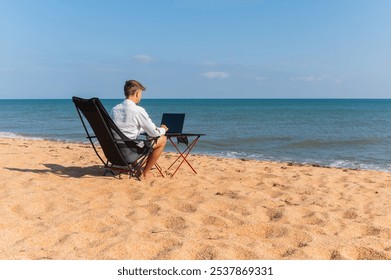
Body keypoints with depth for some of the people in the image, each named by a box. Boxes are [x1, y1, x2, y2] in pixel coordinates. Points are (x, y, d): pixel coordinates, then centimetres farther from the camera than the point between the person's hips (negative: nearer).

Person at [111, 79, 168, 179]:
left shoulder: (114, 109, 7)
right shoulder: (138, 110, -13)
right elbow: (154, 133, -8)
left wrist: (144, 129, 29)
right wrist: (163, 129, 15)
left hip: (114, 151, 8)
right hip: (129, 154, -8)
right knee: (162, 139, 6)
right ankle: (145, 172, 12)